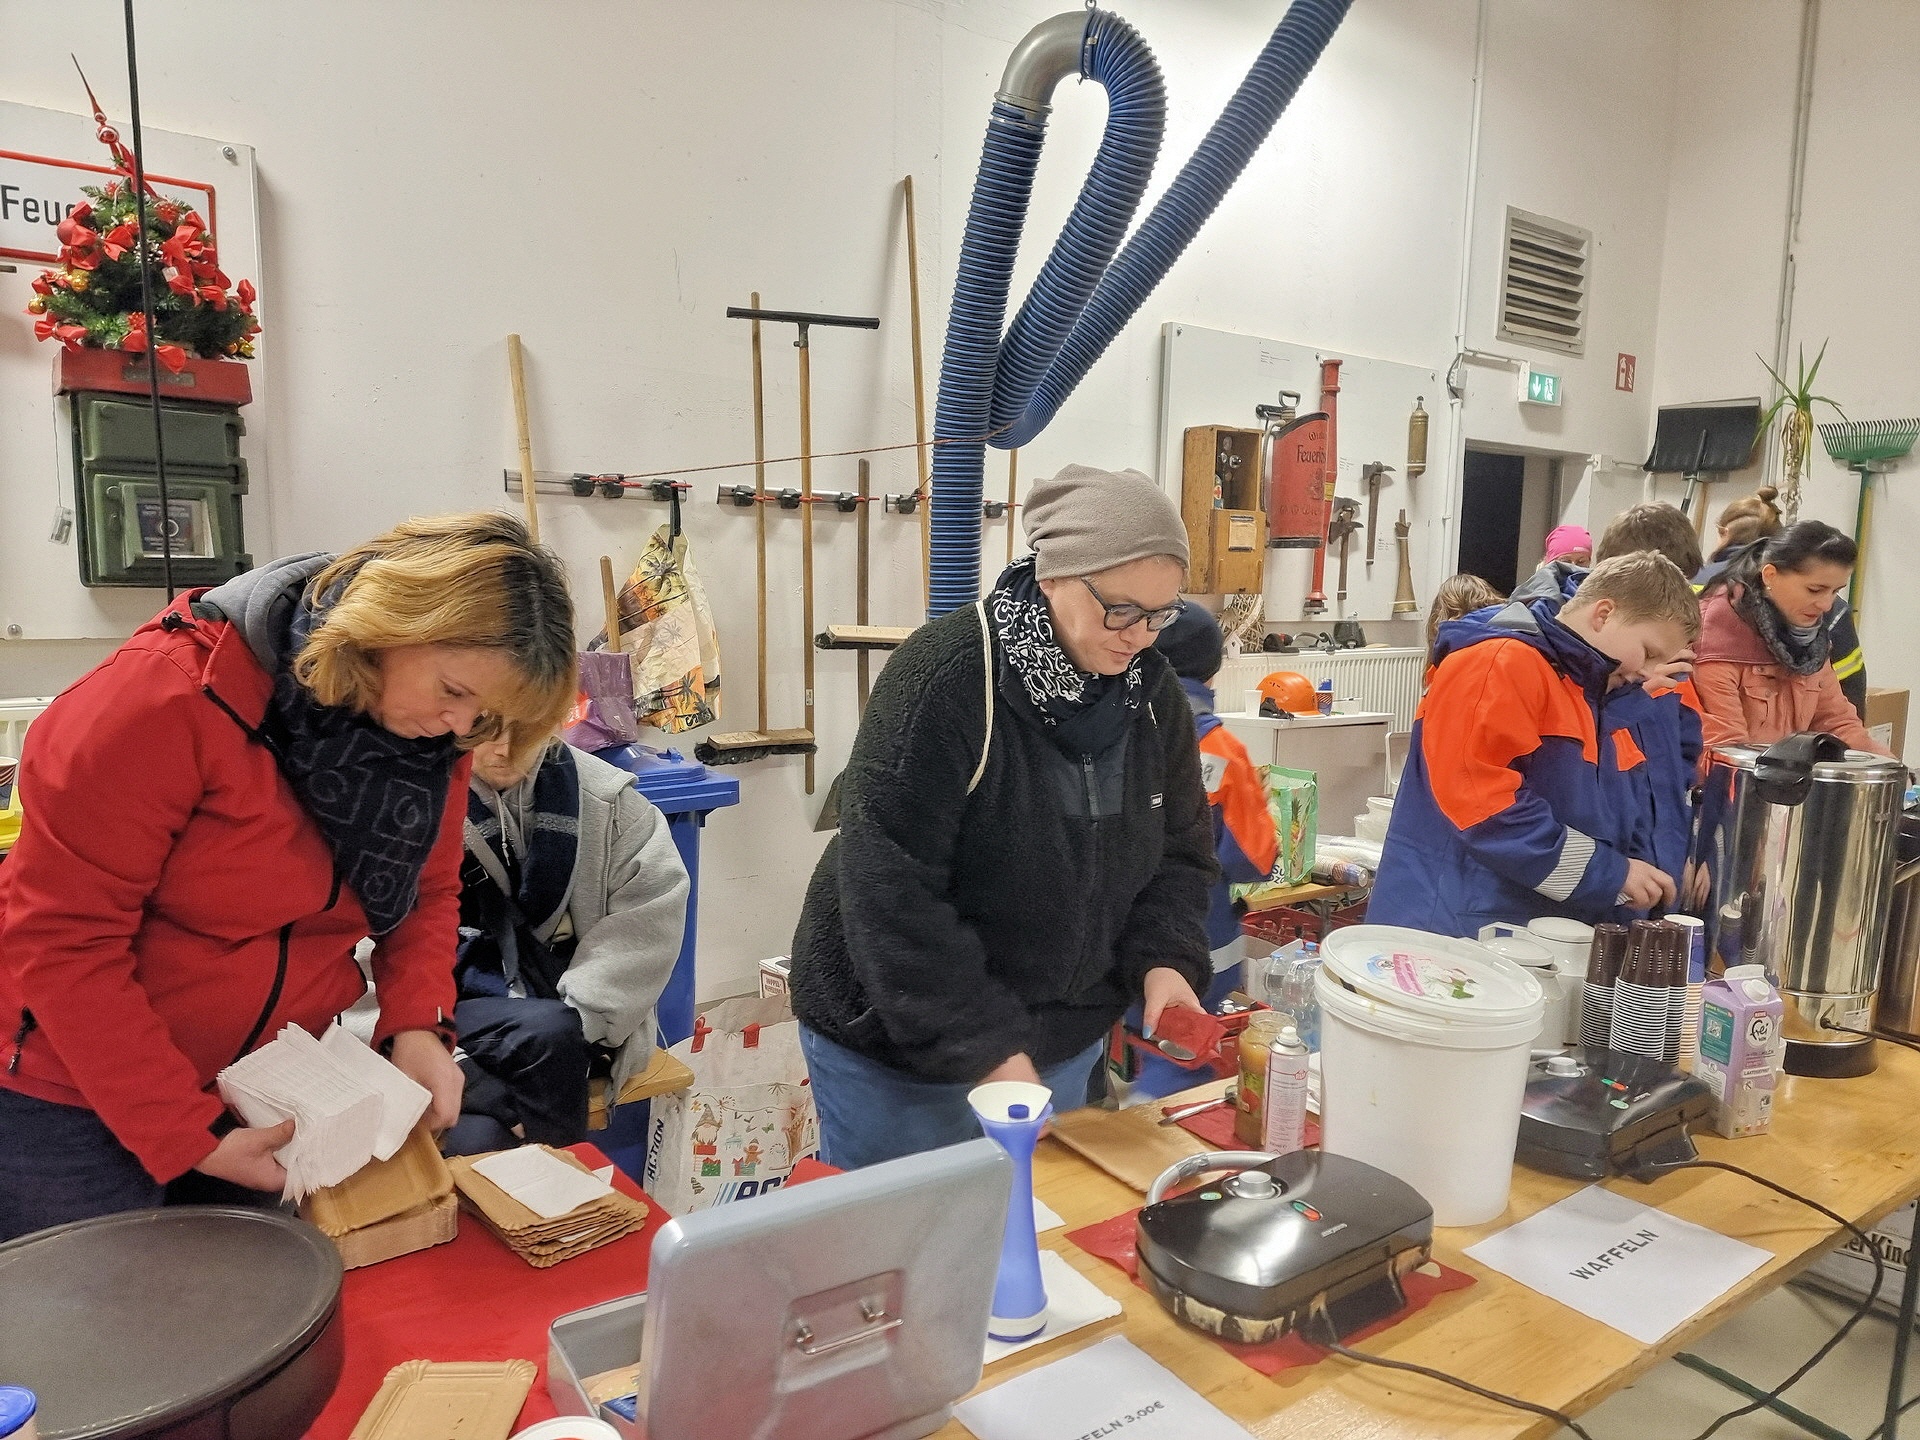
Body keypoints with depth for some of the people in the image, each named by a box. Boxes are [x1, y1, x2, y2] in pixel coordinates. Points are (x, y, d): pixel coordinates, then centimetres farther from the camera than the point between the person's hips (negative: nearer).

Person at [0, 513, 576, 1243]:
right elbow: (63, 937, -22)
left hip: (277, 1089, 5)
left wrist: (417, 1024, -14)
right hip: (77, 1097, -5)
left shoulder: (434, 733, -8)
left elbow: (426, 894, 4)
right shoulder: (175, 694, -26)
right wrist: (188, 1138, -22)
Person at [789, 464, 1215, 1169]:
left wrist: (1164, 962, -13)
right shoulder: (946, 677, -24)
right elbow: (891, 891, -26)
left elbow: (1179, 854, 6)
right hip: (899, 1044, -6)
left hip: (1063, 1040, 6)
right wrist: (985, 1051, -26)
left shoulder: (1153, 694, -3)